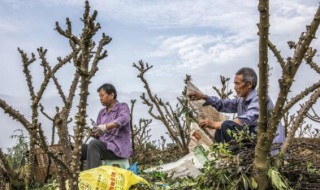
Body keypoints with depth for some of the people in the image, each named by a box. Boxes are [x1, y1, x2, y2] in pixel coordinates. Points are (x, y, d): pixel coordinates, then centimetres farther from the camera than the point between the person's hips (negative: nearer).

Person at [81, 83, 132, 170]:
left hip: (118, 148, -6)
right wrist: (94, 133, -9)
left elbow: (124, 119, -24)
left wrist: (106, 127, -39)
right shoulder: (102, 112, 19)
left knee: (93, 144, -30)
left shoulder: (122, 107, 0)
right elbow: (97, 132, 17)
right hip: (103, 146, 7)